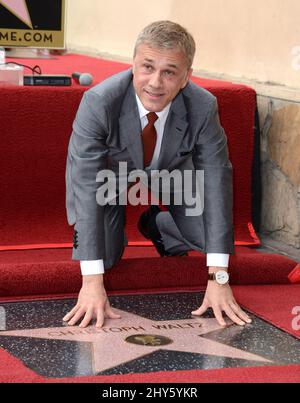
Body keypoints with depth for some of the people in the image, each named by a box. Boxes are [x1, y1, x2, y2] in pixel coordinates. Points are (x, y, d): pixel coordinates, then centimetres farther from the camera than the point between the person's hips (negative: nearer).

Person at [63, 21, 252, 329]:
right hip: (108, 175, -2)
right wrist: (92, 281, -45)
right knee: (104, 256, -17)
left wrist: (218, 277, -35)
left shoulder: (203, 107, -31)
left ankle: (156, 224, 21)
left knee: (215, 236, -10)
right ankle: (114, 228, 19)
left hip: (171, 170, 2)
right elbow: (87, 186, -39)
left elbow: (216, 182, -29)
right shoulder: (98, 102, -37)